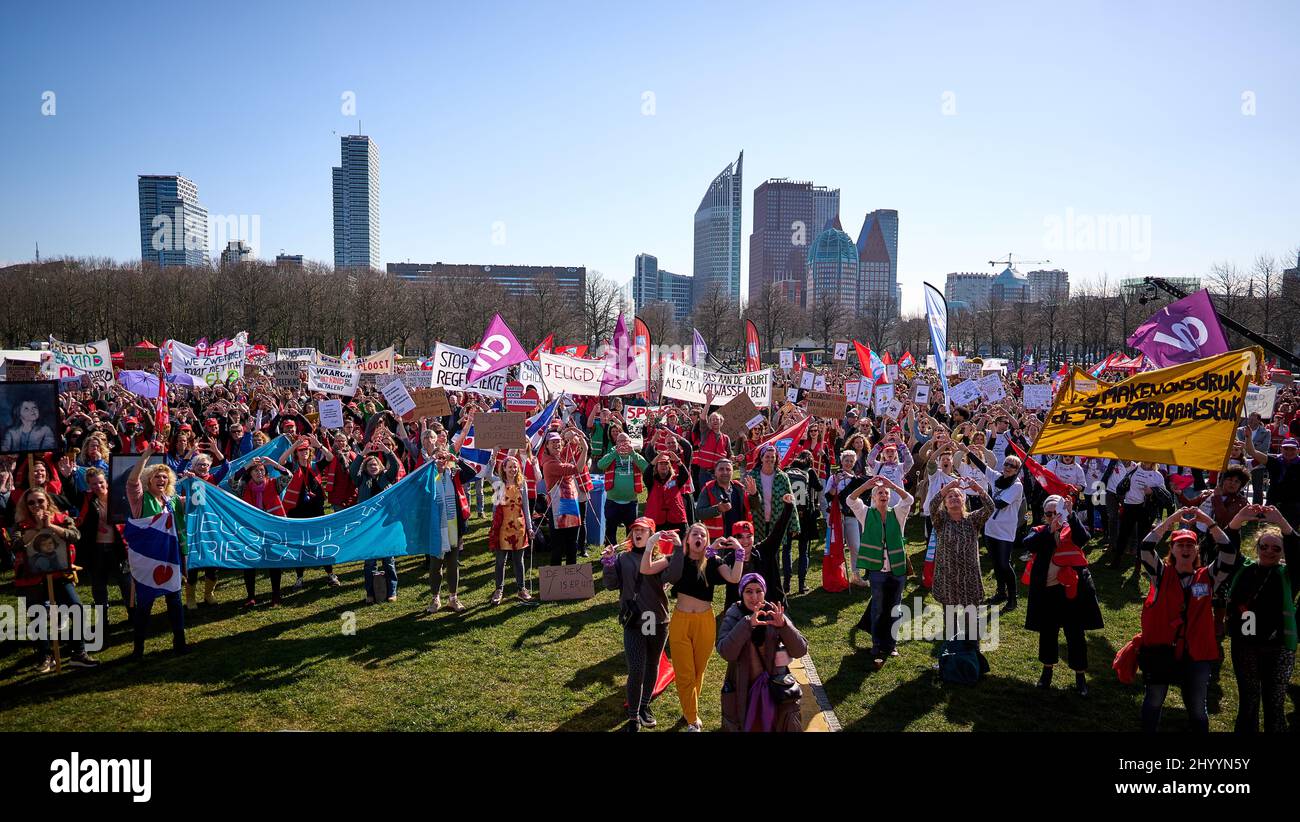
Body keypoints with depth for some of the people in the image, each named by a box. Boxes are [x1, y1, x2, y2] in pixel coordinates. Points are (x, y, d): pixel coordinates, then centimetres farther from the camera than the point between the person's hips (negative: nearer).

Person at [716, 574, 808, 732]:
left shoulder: (775, 615, -7)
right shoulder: (733, 617, -10)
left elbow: (800, 651, -13)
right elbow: (726, 653, -25)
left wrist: (783, 625, -30)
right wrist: (747, 624, -35)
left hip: (774, 688, 1)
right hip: (742, 691, -1)